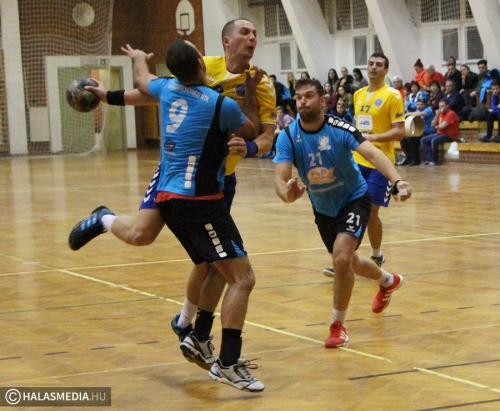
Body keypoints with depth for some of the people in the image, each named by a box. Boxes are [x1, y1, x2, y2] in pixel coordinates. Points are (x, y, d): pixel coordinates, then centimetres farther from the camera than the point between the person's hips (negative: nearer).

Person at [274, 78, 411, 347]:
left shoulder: (339, 129, -24)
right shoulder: (287, 137, -17)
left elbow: (372, 153, -36)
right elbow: (280, 178, -27)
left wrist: (396, 181, -54)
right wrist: (288, 194, -52)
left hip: (354, 199, -4)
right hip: (323, 208, 4)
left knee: (341, 257, -25)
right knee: (348, 263, 21)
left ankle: (338, 325, -5)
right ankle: (387, 280, 54)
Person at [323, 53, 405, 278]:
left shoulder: (392, 95, -8)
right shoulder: (358, 95, 12)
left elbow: (400, 131, -13)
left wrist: (372, 137, -23)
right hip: (357, 160, 5)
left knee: (371, 211, -1)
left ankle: (377, 257, 21)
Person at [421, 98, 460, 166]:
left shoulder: (451, 114, -13)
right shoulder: (441, 113, 14)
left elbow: (442, 126, -20)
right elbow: (433, 125, 10)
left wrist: (436, 127, 3)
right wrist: (436, 116, -4)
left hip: (449, 135, -9)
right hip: (439, 134, 9)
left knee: (434, 140, -35)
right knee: (423, 140, -3)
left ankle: (435, 160, -19)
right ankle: (429, 159, -12)